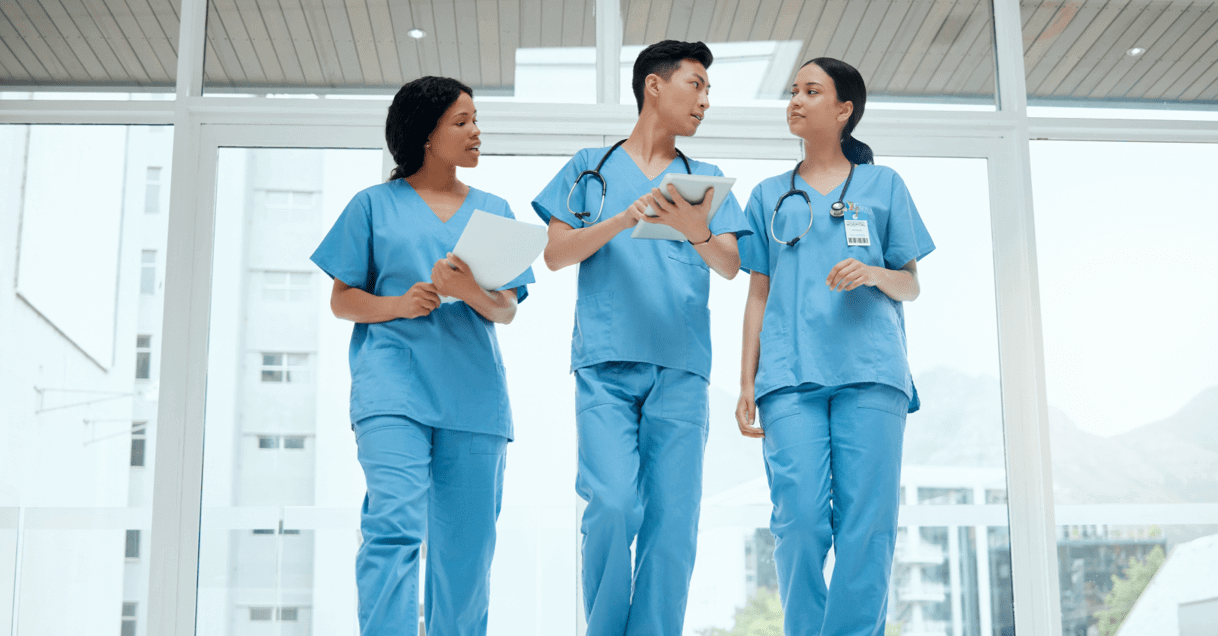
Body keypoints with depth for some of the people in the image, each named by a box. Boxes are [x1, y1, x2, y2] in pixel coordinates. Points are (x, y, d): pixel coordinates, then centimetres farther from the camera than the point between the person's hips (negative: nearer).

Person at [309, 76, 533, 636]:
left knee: (465, 542, 1)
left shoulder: (493, 210, 19)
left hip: (472, 390, 3)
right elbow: (341, 300, 10)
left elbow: (507, 311, 11)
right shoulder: (375, 204, 12)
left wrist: (469, 291, -12)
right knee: (395, 525, -18)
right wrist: (397, 305, -10)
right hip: (393, 382, -3)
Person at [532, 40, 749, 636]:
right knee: (612, 505, -14)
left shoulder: (705, 180, 19)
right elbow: (556, 252, 6)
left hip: (680, 365, 2)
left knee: (672, 521, -6)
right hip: (606, 362, -2)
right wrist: (626, 218, -10)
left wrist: (697, 232, -16)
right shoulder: (591, 167, 16)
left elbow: (731, 265, 7)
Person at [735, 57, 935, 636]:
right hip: (790, 375, 1)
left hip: (870, 372, -1)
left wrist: (873, 274, -7)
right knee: (799, 519, -12)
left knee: (866, 528, -8)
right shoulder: (769, 195, 22)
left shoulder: (882, 185, 17)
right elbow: (758, 293, 18)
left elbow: (911, 286, 16)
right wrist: (747, 381, 9)